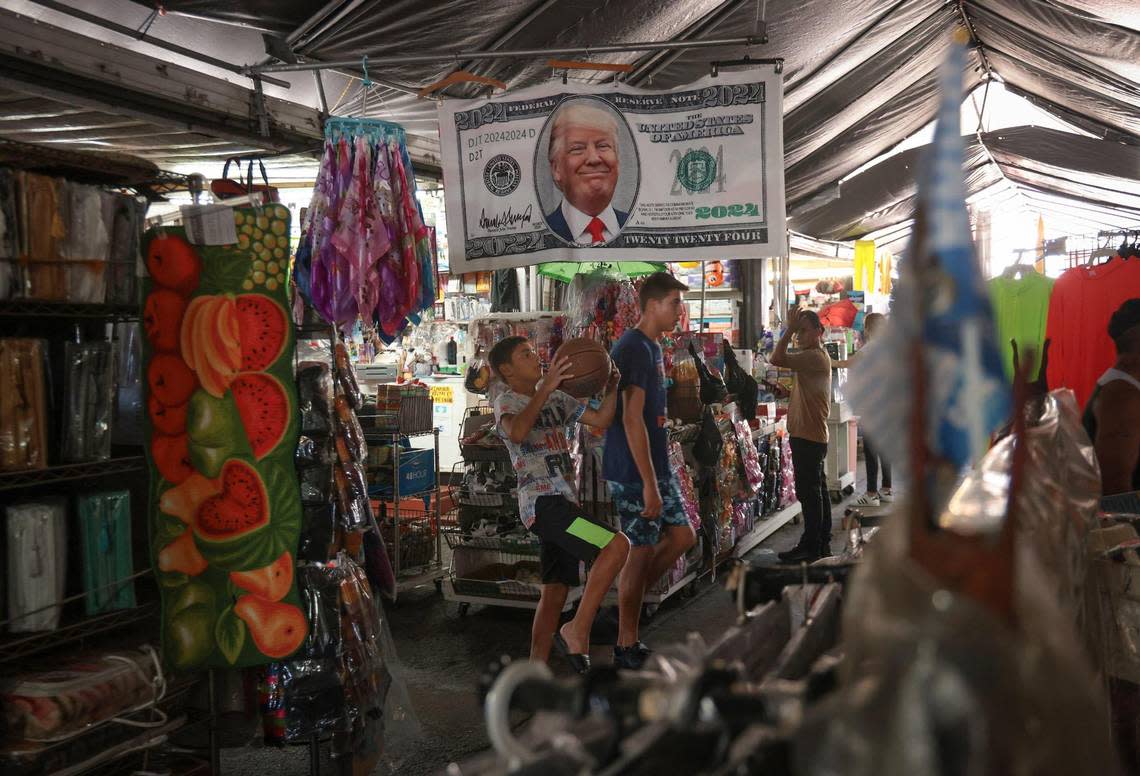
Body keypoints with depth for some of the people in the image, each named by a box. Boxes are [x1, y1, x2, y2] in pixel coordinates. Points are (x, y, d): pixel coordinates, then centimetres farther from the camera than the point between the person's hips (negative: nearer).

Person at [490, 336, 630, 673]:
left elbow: (601, 420, 19)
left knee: (556, 591, 10)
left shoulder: (557, 398, 20)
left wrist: (612, 389, 2)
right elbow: (517, 432, -27)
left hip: (564, 502, 9)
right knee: (617, 545, -22)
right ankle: (577, 632, -16)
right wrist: (546, 387, -30)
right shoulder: (507, 402, -3)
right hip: (543, 502, -9)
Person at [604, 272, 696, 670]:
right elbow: (631, 420, -22)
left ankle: (630, 600, 26)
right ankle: (627, 647, 12)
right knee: (641, 552, -1)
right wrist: (649, 483, -23)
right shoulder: (633, 349, -18)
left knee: (682, 536, 13)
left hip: (657, 466, 10)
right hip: (634, 472, -10)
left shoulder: (652, 348, 13)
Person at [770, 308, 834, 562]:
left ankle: (811, 546, -2)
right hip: (812, 435, 11)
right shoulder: (814, 356, 19)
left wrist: (790, 328, -19)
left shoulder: (815, 356, -16)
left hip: (808, 436, -11)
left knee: (808, 491, -7)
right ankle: (822, 543, 22)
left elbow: (777, 359, -26)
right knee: (817, 490, 14)